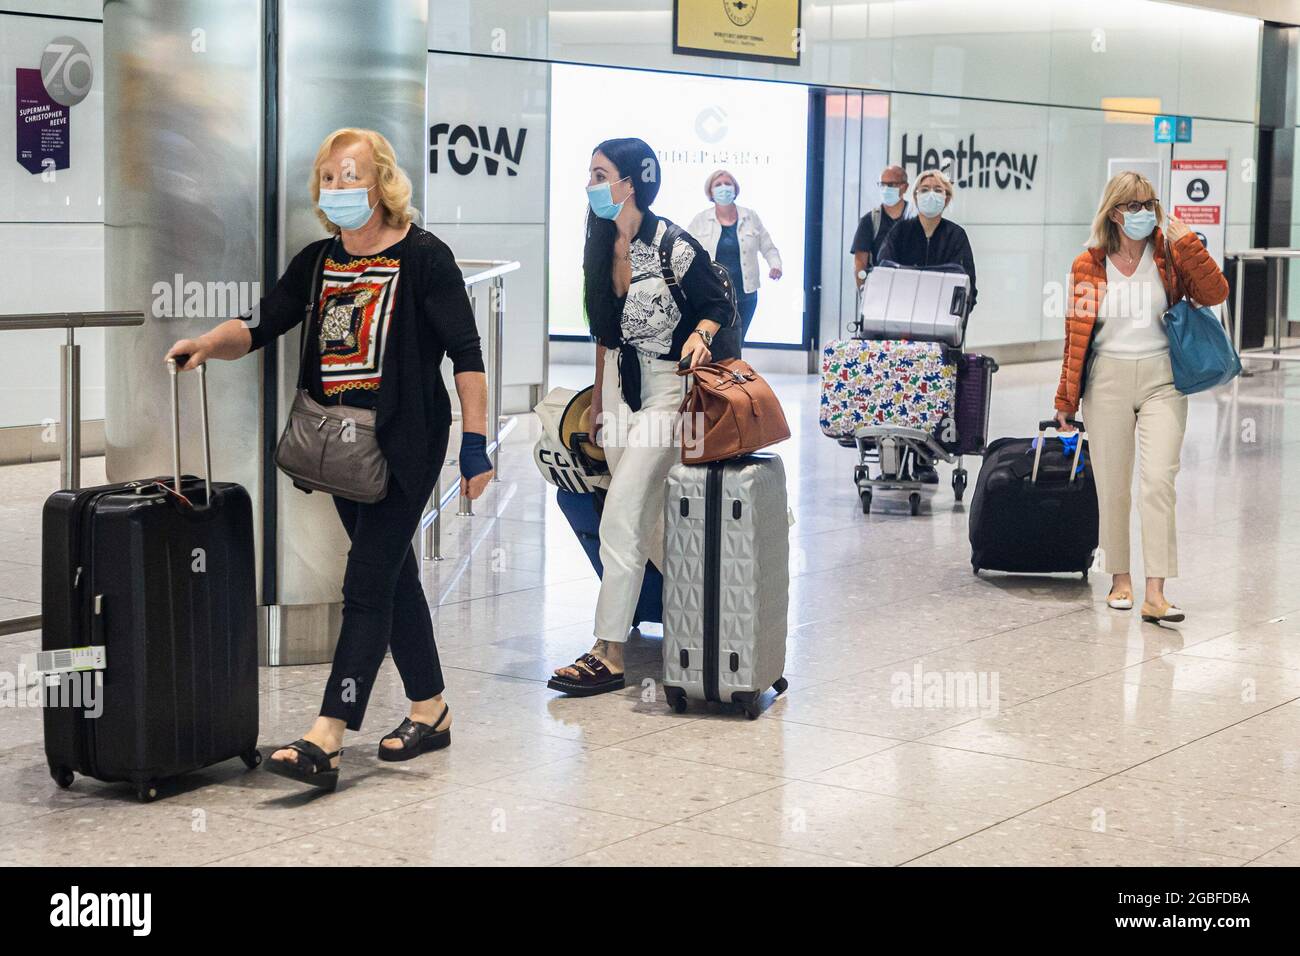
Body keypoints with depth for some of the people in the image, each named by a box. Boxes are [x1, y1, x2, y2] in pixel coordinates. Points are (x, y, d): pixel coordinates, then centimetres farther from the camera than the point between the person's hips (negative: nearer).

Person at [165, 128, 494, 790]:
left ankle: (325, 741, -15)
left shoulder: (423, 256, -8)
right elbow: (261, 325, 6)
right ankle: (430, 711, 28)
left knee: (366, 585, -11)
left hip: (405, 441, -7)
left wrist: (476, 443, -13)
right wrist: (209, 343, -15)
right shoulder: (317, 261, 11)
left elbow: (466, 354, -9)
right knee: (393, 575, 15)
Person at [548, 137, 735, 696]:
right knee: (648, 523, 10)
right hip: (620, 388, 7)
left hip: (666, 388, -7)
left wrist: (700, 335, -24)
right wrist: (598, 396, 17)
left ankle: (608, 656, -7)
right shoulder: (601, 247, 6)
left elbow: (719, 306, -4)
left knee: (620, 520, -11)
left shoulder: (674, 248, -15)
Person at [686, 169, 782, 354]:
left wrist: (775, 266, -8)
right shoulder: (701, 220, 4)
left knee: (736, 346, 8)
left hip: (745, 295, 2)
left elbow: (768, 248, 11)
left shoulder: (750, 217, 7)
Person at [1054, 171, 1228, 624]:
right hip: (1107, 379, 1)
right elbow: (1076, 335, 6)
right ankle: (1120, 579, 23)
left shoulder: (1169, 254, 3)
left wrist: (1186, 241, -13)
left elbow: (1215, 293, -8)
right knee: (1113, 487, 5)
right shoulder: (1088, 265, 3)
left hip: (1161, 380, -1)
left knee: (1158, 480, -13)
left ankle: (1155, 594, -16)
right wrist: (1066, 400, 7)